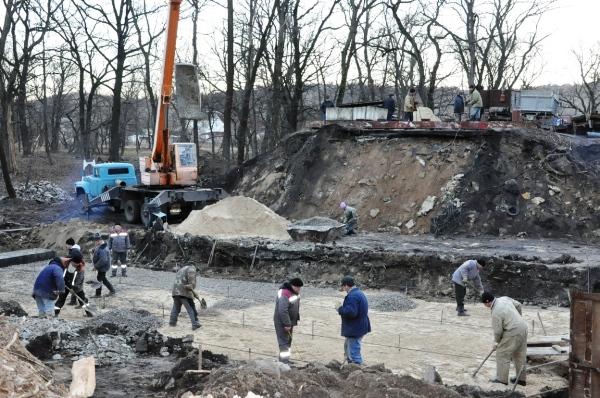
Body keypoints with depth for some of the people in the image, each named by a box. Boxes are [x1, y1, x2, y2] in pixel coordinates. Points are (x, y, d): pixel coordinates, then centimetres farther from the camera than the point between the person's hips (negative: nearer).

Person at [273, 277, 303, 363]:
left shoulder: (294, 293, 5)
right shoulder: (285, 295, -27)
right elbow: (282, 311, -32)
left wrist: (296, 319, 17)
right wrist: (287, 324, -28)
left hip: (289, 321, 10)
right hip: (282, 322, -10)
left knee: (288, 341, 18)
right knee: (284, 341, -11)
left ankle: (286, 360, 30)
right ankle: (284, 362, -11)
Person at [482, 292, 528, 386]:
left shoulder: (496, 313, -19)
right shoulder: (505, 299, 3)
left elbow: (498, 331, -13)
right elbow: (518, 305, 18)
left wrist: (497, 341, 6)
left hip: (513, 333, -9)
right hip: (523, 327, 9)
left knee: (502, 354, 2)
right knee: (520, 355, 18)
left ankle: (502, 379, 5)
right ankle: (521, 379, 28)